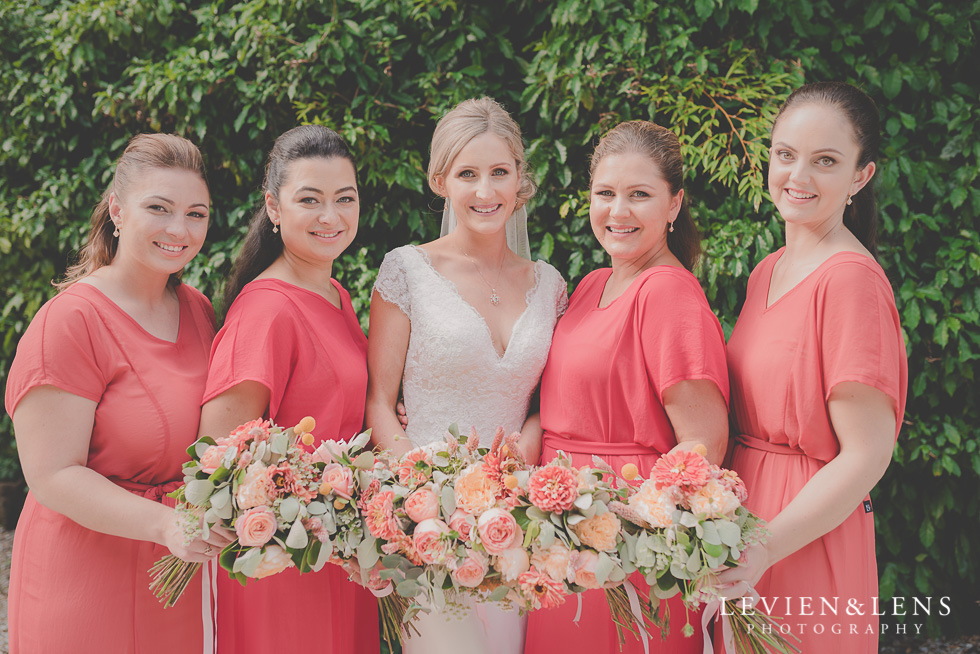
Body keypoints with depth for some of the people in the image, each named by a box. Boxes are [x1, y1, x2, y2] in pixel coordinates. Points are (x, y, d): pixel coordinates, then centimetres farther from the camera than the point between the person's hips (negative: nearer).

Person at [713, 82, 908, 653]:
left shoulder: (851, 279, -17)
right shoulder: (767, 272, 9)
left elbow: (866, 457, -19)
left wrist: (764, 551, -24)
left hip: (809, 542, -8)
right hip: (745, 510, 8)